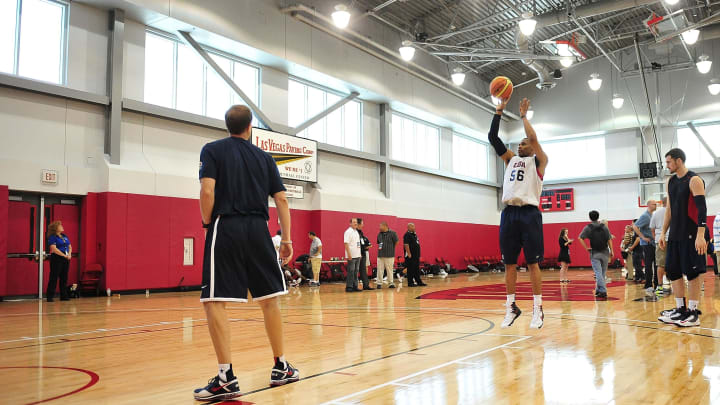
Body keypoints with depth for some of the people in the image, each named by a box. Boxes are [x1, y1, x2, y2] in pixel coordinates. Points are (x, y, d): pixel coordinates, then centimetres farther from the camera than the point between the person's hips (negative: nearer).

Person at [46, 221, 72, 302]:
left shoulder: (65, 236, 16)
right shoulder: (52, 237, -6)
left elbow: (70, 247, 18)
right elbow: (54, 249, -16)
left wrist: (69, 254, -1)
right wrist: (64, 255, -16)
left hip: (66, 259, 7)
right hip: (56, 259, -7)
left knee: (64, 278, 8)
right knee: (54, 278, -4)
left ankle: (64, 296, 14)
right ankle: (50, 296, 1)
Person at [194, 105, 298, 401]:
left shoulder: (212, 150, 4)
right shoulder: (264, 157, 13)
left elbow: (207, 191, -11)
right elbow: (281, 199, 7)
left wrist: (207, 224, 3)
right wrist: (286, 239, 10)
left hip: (225, 229, -3)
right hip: (258, 231, 4)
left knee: (214, 301, -2)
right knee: (269, 299, 12)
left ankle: (226, 378, -8)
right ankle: (281, 367, 19)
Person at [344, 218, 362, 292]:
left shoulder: (356, 232, 16)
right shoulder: (348, 232, -10)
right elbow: (346, 244, -16)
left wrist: (360, 253, 14)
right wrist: (349, 254, -21)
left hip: (357, 255, 8)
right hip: (351, 256, -8)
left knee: (356, 271, 10)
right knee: (351, 272, -6)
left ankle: (355, 286, 14)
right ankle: (349, 287, -2)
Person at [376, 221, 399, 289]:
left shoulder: (392, 233, -5)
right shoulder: (379, 234, 10)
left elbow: (396, 242, -1)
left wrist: (391, 248, 6)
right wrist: (380, 247, 8)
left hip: (389, 255, -4)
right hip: (380, 255, 4)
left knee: (390, 270, 1)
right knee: (379, 270, 2)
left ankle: (391, 283, 12)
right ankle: (379, 283, 9)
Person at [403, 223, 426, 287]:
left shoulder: (415, 234, 17)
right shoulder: (407, 235, -12)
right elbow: (406, 245, -19)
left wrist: (418, 254, 20)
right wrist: (409, 254, -24)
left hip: (416, 255, 9)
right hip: (410, 256, -9)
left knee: (417, 269, 13)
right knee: (410, 269, -4)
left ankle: (418, 281, 19)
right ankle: (410, 283, 1)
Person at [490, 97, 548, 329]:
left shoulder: (538, 161, 8)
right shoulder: (511, 159, 21)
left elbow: (533, 138, -9)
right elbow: (493, 138, 14)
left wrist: (523, 116, 4)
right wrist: (499, 112, 11)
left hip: (529, 213, -5)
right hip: (509, 213, 5)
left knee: (533, 263, -4)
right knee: (509, 263, 6)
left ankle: (537, 309, 2)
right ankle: (511, 307, 14)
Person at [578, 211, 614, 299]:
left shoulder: (588, 227, -3)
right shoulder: (604, 226, 4)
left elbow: (580, 238, -13)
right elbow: (609, 240, 1)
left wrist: (586, 248, -7)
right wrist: (611, 251, 5)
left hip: (594, 253, -2)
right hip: (605, 253, 3)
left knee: (598, 273, -5)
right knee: (603, 273, 13)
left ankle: (603, 291, -14)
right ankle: (598, 290, 19)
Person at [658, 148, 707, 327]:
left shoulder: (694, 180, -10)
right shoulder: (671, 182, 13)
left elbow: (702, 208, -16)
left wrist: (700, 235, -23)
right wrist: (663, 233, 14)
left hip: (691, 235, -7)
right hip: (674, 236, 7)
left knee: (692, 273, -2)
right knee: (673, 272, 7)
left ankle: (693, 312, 5)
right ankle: (680, 309, 16)